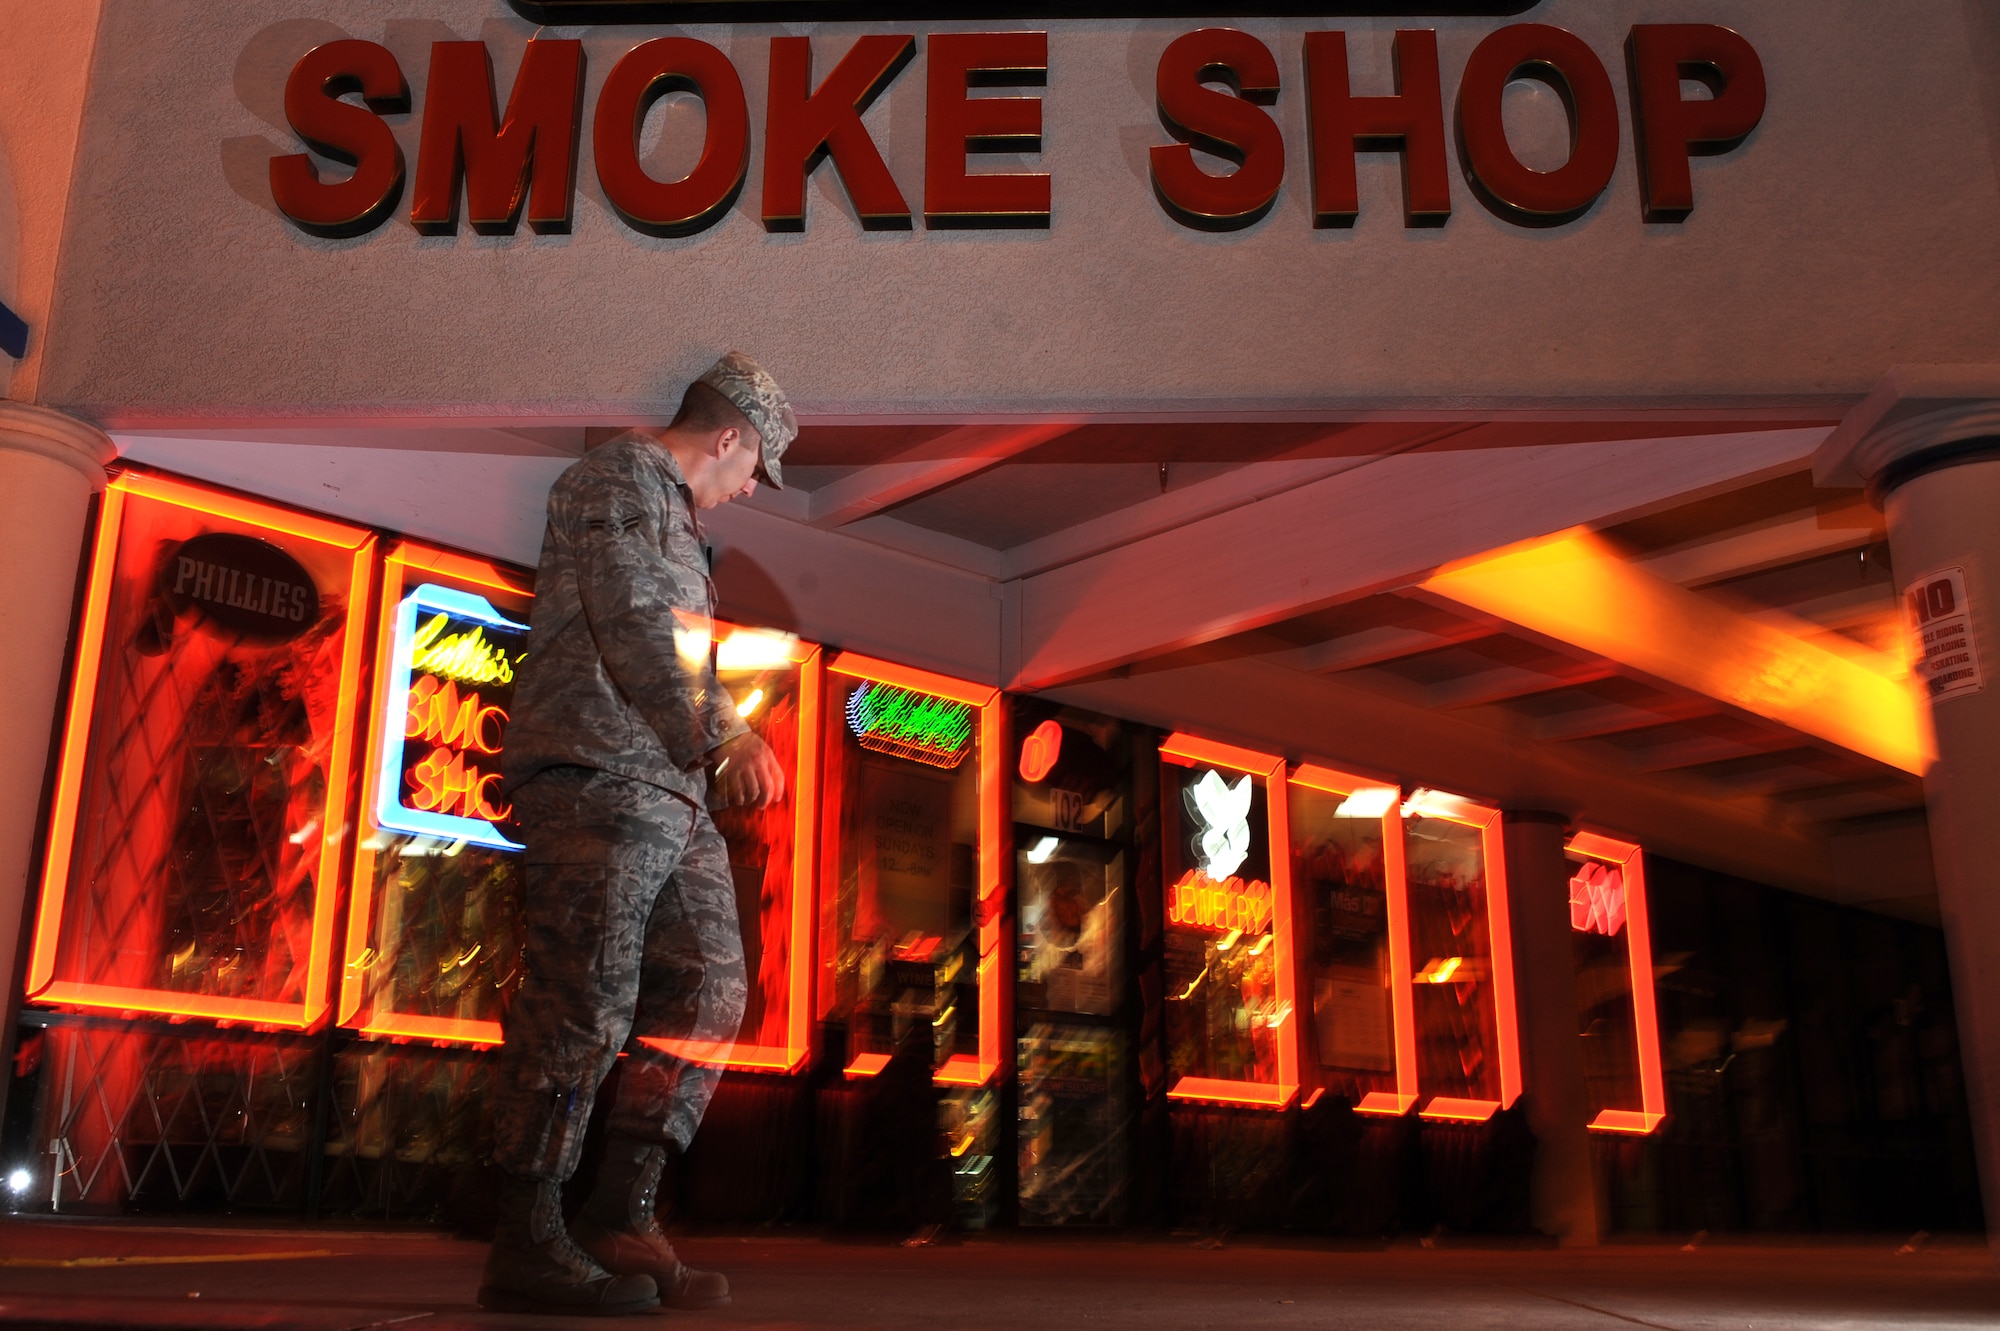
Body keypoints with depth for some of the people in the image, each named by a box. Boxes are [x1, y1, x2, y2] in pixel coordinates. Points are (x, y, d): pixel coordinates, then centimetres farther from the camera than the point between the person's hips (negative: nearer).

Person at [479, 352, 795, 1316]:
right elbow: (631, 626, -13)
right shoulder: (624, 475, 0)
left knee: (705, 996, 4)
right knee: (583, 1007, -12)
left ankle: (621, 1217, 7)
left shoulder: (670, 514, 29)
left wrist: (730, 737, 25)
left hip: (668, 795, 10)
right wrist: (721, 738, -12)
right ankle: (528, 1245, -7)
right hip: (603, 776, -10)